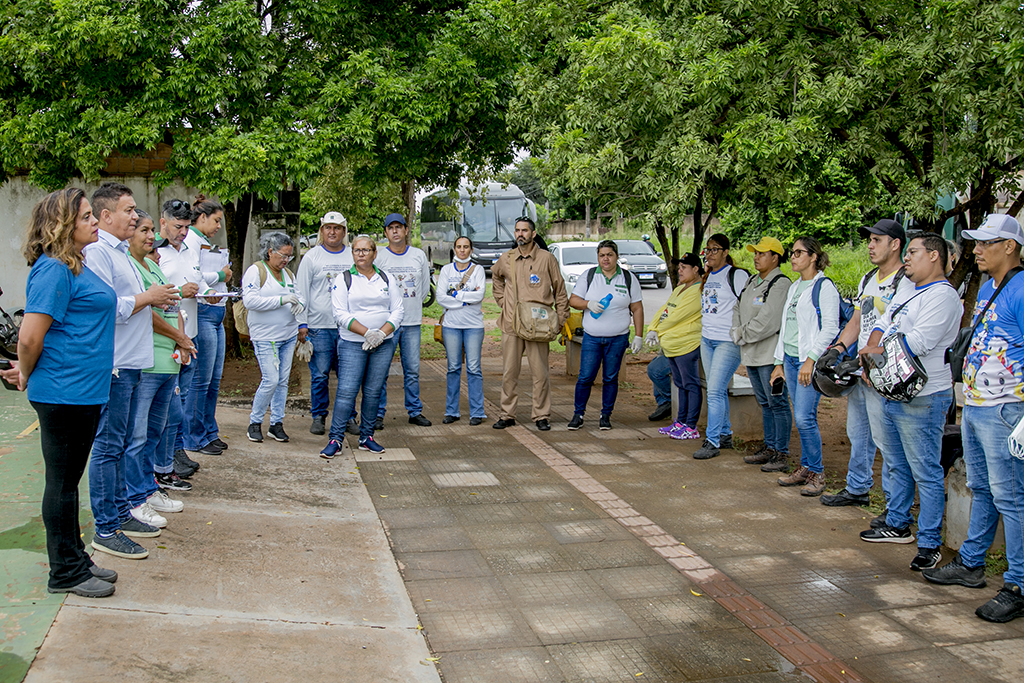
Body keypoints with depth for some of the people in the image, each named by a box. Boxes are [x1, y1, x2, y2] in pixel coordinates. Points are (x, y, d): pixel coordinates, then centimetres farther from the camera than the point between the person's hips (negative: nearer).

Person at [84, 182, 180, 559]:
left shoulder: (121, 252, 19)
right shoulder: (97, 252, -14)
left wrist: (156, 300, 11)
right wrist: (148, 297, -11)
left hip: (131, 364, 10)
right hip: (112, 365, -10)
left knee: (120, 443, 16)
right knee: (108, 446, -4)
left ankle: (120, 513, 26)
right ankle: (105, 530, 2)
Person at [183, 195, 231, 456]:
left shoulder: (208, 243, 20)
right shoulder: (191, 240, -9)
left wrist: (224, 274, 2)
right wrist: (221, 275, -7)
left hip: (216, 313, 10)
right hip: (202, 313, -10)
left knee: (214, 379, 13)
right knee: (201, 379, -4)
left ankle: (209, 433, 23)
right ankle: (195, 439, 5)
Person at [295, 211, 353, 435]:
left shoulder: (353, 257, 11)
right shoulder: (311, 257, 5)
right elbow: (301, 292, 4)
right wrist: (302, 324, -3)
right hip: (319, 326, -2)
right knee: (320, 375, 1)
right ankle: (318, 417, 13)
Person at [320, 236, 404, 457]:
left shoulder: (387, 279, 10)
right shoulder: (344, 279, 2)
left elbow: (398, 310, 5)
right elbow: (341, 314, -6)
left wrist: (382, 333, -11)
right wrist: (367, 332, -16)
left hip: (384, 345, 3)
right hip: (352, 345, -2)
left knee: (373, 391, 5)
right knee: (347, 390, -8)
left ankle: (367, 437, 16)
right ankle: (335, 439, -3)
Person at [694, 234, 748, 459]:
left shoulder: (737, 276, -9)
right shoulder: (708, 277, 15)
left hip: (728, 341, -8)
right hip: (707, 339, 8)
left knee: (715, 391, -12)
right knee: (717, 391, 12)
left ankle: (712, 441, -9)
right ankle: (725, 435, 23)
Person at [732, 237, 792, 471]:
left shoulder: (780, 284, -13)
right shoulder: (752, 282, 16)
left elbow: (769, 322, -20)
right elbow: (738, 310, 19)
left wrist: (743, 334, -9)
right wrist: (737, 332, 0)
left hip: (771, 355, -9)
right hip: (752, 355, 9)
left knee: (778, 403, -3)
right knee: (765, 403, 16)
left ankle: (782, 454, 3)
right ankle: (769, 448, 26)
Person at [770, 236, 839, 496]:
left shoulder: (824, 286, -7)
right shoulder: (794, 287, 18)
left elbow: (830, 327, -13)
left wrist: (811, 359, -19)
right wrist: (779, 362, 18)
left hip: (810, 360, -8)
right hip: (790, 359, 8)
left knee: (805, 417, -11)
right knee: (801, 417, 10)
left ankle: (817, 472, 1)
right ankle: (805, 468, 18)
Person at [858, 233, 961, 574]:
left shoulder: (942, 295, -13)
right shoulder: (905, 292, 18)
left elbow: (918, 342, -22)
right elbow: (881, 326, 16)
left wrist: (874, 352, -10)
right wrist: (871, 359, -3)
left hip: (921, 398, -10)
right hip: (892, 392, 10)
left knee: (926, 473, -4)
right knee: (897, 466, 19)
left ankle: (929, 544, 2)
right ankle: (898, 525, 32)